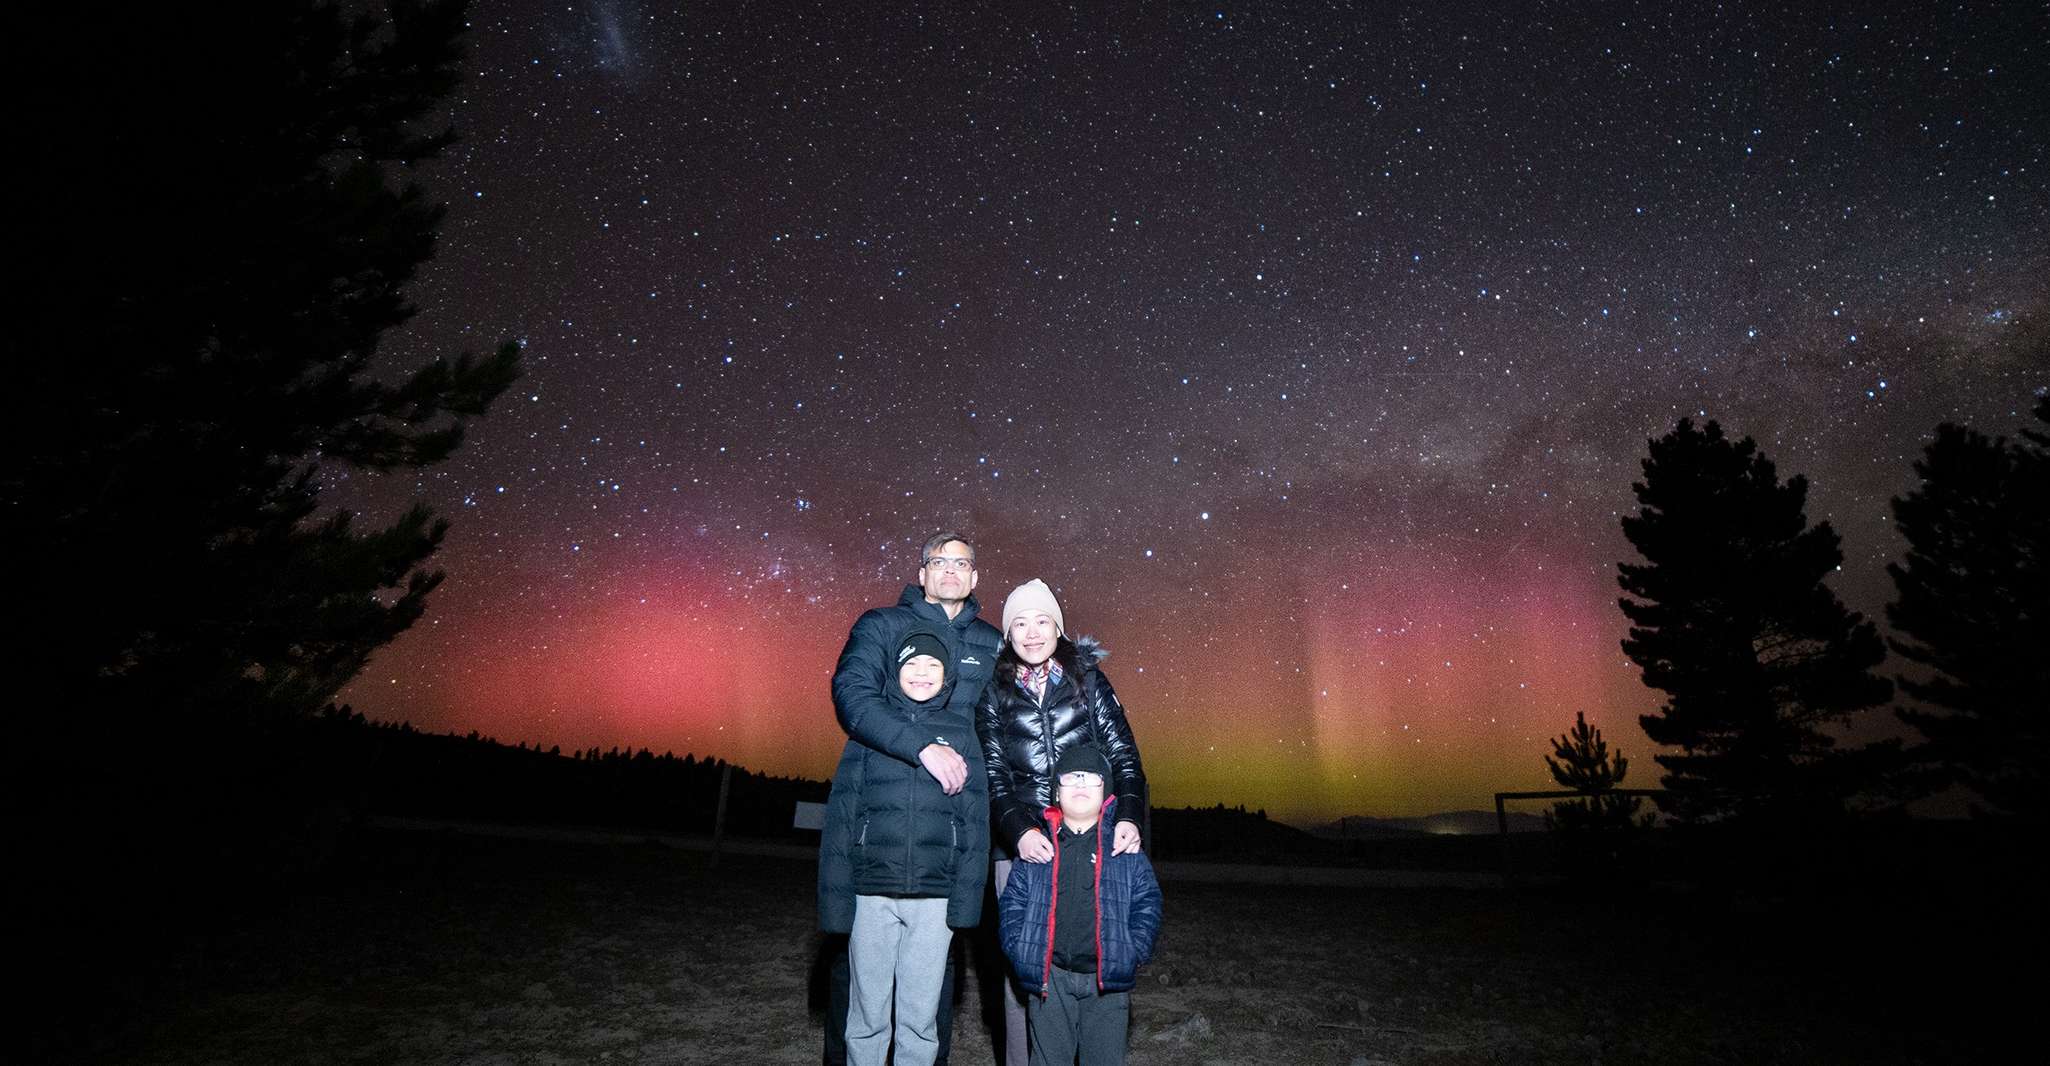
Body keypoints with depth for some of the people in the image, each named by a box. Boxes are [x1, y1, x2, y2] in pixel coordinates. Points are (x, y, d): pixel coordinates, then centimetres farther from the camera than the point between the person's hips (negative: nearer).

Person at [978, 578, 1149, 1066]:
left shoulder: (1088, 680, 8)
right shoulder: (994, 695, 9)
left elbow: (1123, 756, 4)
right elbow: (993, 775, 3)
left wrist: (1129, 816, -12)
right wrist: (1019, 831, -13)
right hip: (1022, 846, 0)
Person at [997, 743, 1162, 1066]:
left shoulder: (1126, 848, 1)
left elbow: (1147, 905, 1)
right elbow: (1011, 904, 3)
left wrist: (1132, 955, -8)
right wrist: (1021, 953, -6)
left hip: (1108, 979, 0)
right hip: (1049, 977, 0)